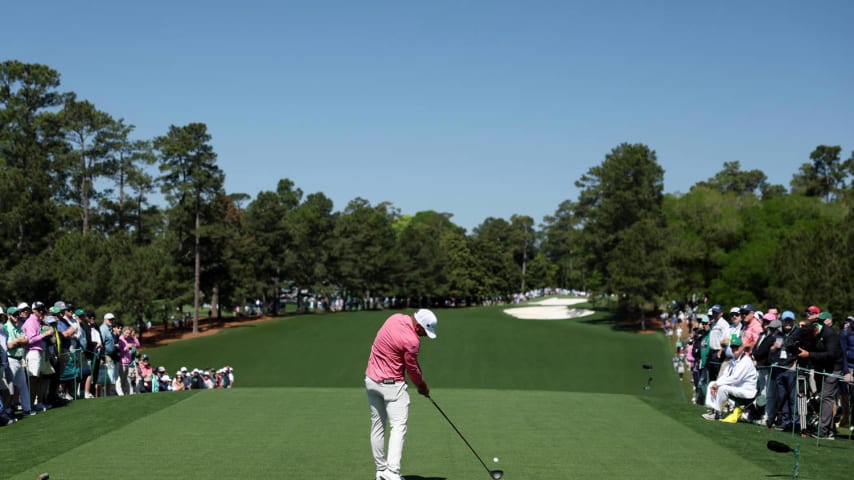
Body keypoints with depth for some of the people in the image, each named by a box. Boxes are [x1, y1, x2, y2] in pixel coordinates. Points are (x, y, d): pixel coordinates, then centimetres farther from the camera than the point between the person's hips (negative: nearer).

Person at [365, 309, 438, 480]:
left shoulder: (396, 318, 1)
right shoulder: (411, 341, -23)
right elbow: (412, 369, -7)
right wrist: (423, 386, 11)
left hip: (371, 380, 9)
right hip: (391, 385, -9)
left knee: (377, 427, 12)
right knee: (398, 427, -10)